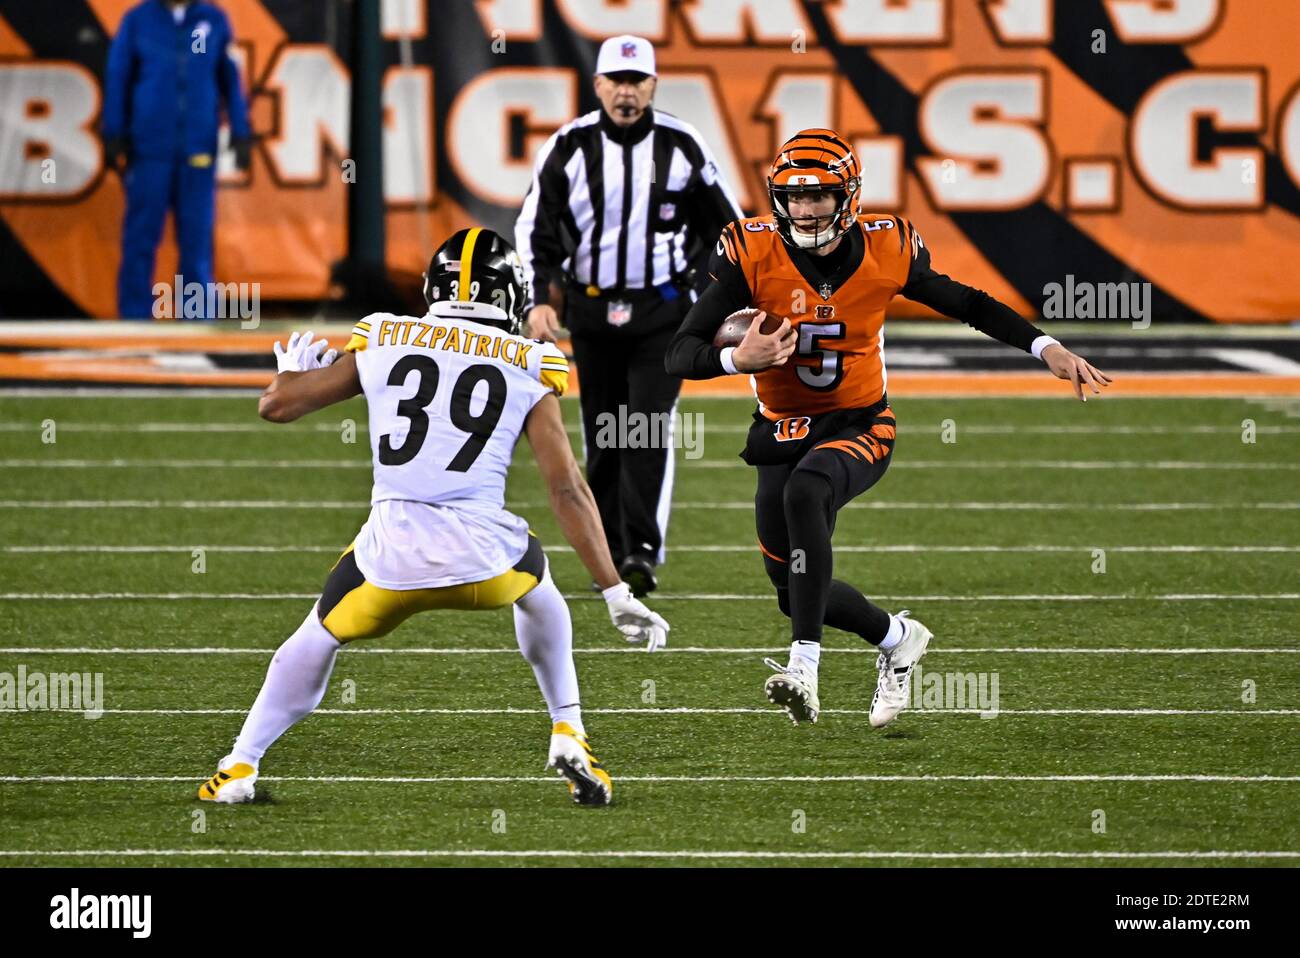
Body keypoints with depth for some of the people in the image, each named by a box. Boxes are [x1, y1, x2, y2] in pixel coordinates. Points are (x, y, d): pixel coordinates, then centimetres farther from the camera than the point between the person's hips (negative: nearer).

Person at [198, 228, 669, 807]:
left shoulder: (382, 342, 13)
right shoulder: (527, 369, 10)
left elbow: (276, 404, 22)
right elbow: (567, 491, 5)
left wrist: (294, 368, 46)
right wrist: (616, 595, 8)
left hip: (391, 556, 0)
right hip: (483, 557, 0)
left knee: (321, 636, 29)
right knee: (535, 594, 34)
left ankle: (239, 766, 25)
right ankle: (567, 734, 29)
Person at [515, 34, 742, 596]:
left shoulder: (681, 146, -2)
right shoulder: (571, 147, -2)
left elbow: (721, 224, 8)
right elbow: (536, 229, 0)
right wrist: (539, 299, -11)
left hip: (662, 309, -1)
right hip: (592, 310, 1)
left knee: (650, 429, -13)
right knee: (603, 439, 6)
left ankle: (642, 551, -18)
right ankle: (608, 556, 14)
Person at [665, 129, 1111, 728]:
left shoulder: (885, 250, -11)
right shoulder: (753, 254, -15)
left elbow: (964, 304, 6)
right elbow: (681, 355, -16)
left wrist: (1046, 347, -3)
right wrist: (738, 360, -37)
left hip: (860, 428, -2)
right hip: (783, 431, 2)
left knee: (805, 491, -35)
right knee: (795, 591, 1)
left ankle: (805, 663, -37)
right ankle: (897, 639, 32)